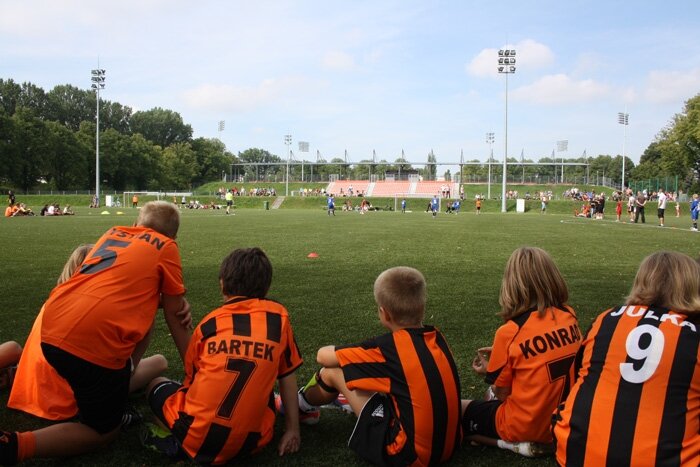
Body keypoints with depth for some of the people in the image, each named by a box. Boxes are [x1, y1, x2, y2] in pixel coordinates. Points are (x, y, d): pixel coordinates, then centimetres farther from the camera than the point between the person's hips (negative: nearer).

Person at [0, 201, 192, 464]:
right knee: (104, 430, 14)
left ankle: (123, 378, 23)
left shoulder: (113, 233, 24)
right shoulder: (166, 247, 8)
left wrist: (172, 300, 19)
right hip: (95, 342, -7)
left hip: (50, 330, 7)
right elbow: (175, 316, 11)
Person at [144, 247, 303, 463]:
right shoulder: (279, 316, 6)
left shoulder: (208, 322, 7)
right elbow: (287, 376, 12)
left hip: (197, 437, 0)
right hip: (250, 443, 1)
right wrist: (293, 428, 19)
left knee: (157, 384, 28)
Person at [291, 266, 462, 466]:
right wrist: (369, 354, 20)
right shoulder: (437, 338, 0)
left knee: (333, 372, 3)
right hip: (448, 444, 7)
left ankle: (299, 406, 34)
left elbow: (323, 356, -5)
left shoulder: (389, 346, -17)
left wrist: (353, 353, 15)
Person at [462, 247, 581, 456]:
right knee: (493, 397, 29)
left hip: (526, 424, -7)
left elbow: (502, 394, -11)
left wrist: (489, 371, 9)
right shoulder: (569, 317, -6)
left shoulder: (509, 332, -21)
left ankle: (516, 443, -3)